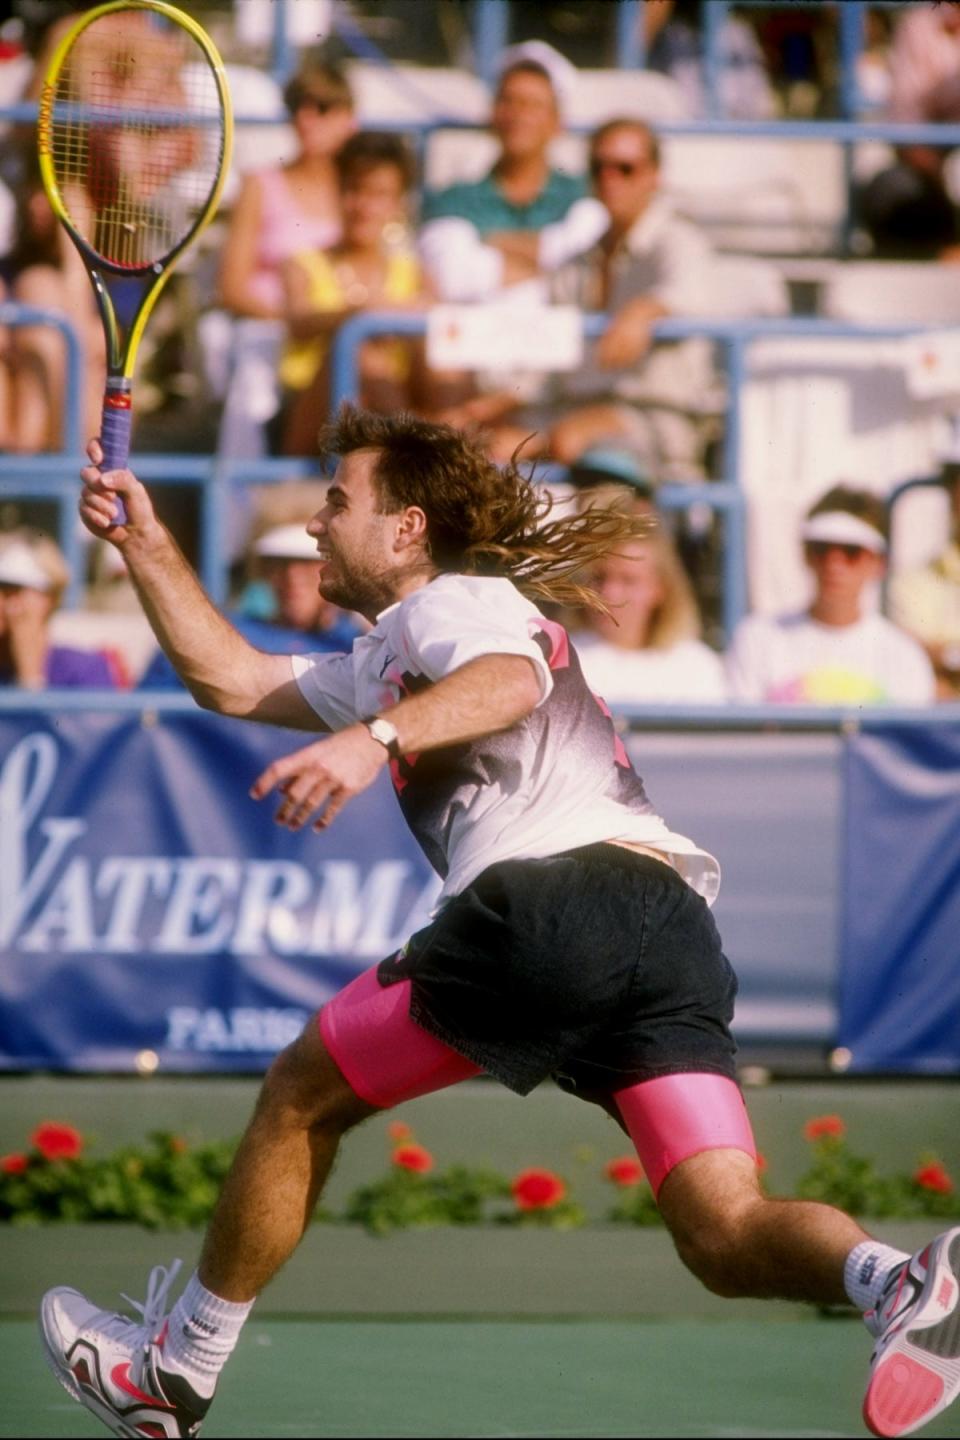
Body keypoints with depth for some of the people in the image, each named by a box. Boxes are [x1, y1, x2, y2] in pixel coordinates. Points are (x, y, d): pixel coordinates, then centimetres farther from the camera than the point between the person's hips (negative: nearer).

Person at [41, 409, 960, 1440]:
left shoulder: (456, 598, 11)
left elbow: (511, 681, -14)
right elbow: (231, 678, 43)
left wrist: (377, 737, -31)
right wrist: (143, 541, 41)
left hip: (552, 890, -8)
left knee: (300, 1098, 11)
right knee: (729, 1236, -7)